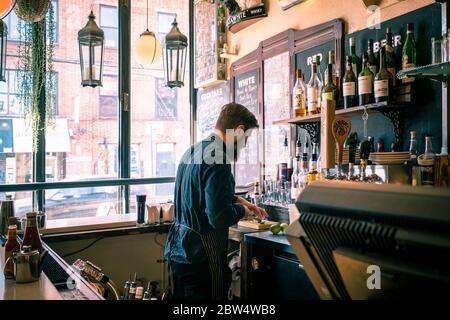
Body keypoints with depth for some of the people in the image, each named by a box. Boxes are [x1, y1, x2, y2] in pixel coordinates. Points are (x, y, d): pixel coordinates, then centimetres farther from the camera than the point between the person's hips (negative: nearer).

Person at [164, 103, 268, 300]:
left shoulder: (192, 151, 9)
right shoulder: (217, 159, -21)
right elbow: (220, 217, -25)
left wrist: (239, 201, 22)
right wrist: (242, 210, -6)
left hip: (176, 249, 9)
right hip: (200, 256, -9)